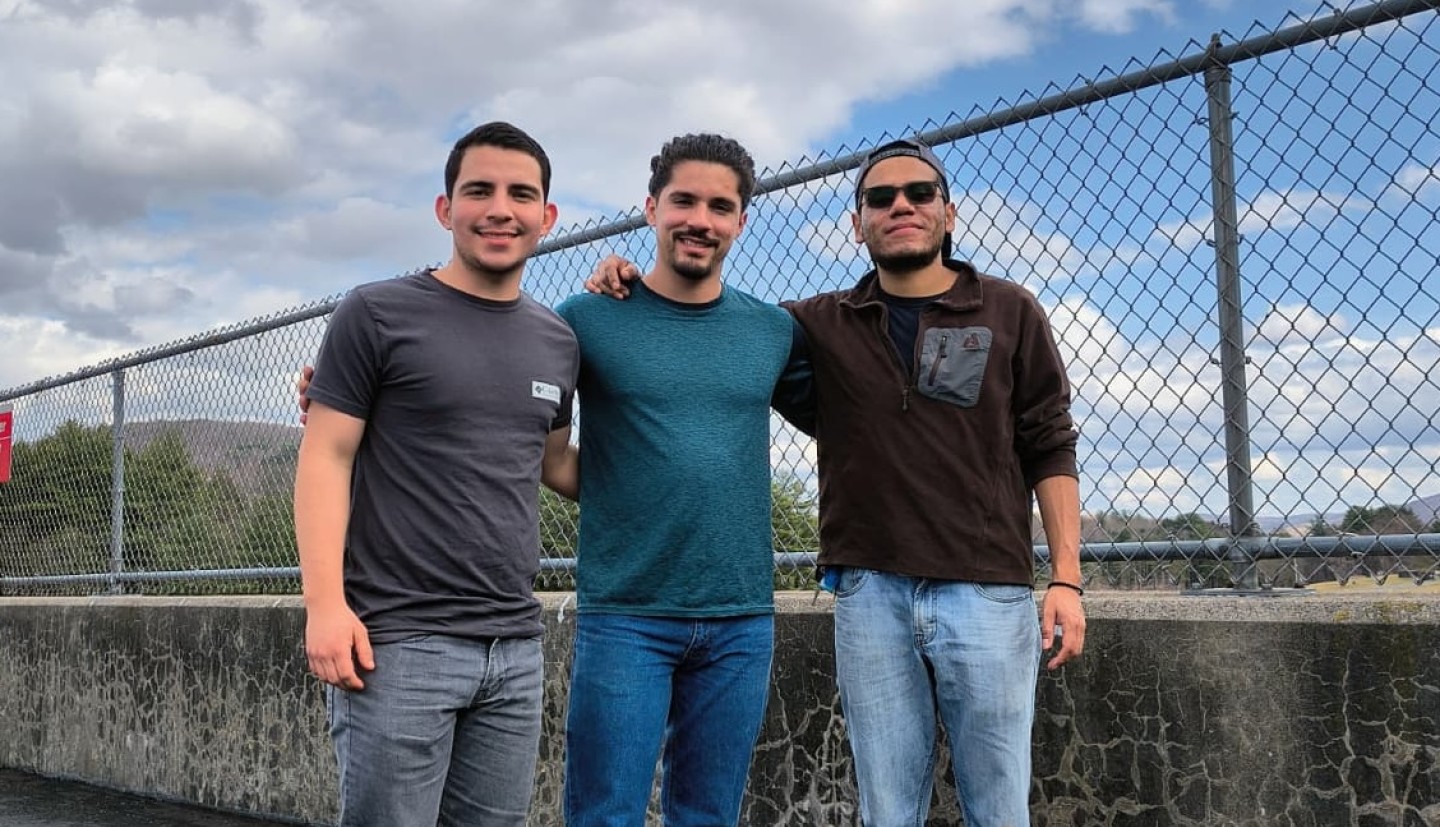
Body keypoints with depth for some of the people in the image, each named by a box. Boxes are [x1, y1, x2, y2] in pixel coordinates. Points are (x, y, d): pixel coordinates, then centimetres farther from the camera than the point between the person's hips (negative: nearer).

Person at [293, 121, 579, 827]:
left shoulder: (558, 342, 13)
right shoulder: (377, 313, -1)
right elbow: (326, 458, -5)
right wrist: (325, 602, -16)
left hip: (516, 648, 5)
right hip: (399, 642, -5)